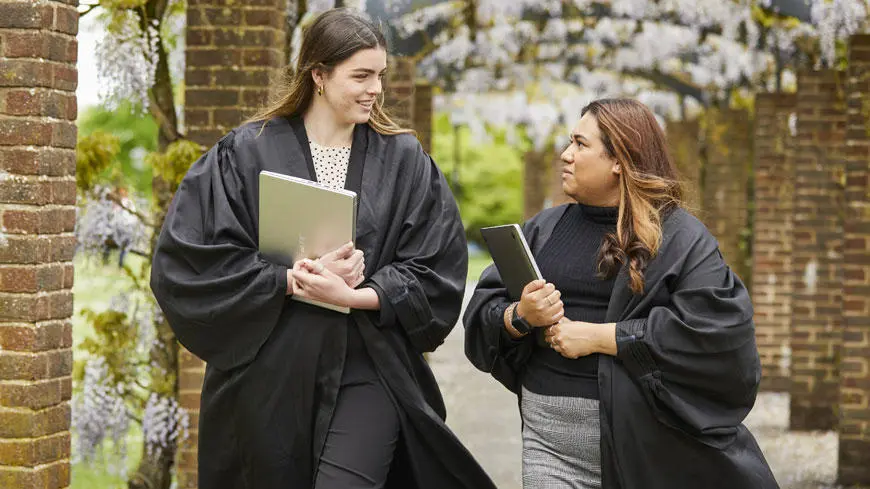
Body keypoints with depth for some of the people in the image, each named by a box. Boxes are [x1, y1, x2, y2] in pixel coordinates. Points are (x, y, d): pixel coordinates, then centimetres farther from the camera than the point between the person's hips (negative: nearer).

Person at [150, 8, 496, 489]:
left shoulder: (404, 161, 4)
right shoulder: (246, 154, -2)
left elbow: (436, 273, 0)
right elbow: (187, 259, -8)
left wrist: (356, 296, -15)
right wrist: (294, 279, -15)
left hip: (366, 373, 0)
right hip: (268, 374, 0)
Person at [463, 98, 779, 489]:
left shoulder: (679, 237, -4)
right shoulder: (544, 229, 12)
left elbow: (713, 329, -17)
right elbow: (483, 311, 11)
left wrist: (599, 337, -17)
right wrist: (520, 317, -13)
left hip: (644, 439, -4)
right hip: (550, 433, 4)